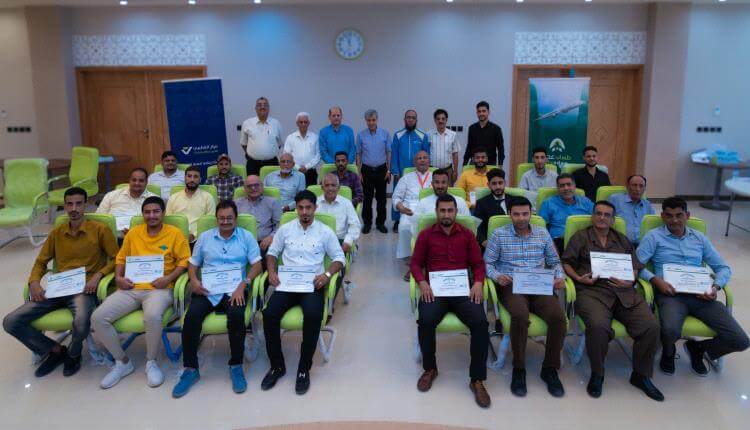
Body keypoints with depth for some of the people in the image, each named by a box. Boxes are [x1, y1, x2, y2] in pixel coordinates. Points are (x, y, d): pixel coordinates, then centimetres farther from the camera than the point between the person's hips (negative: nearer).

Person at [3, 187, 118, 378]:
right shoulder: (56, 233, 16)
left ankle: (73, 353, 1)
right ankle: (55, 350, 9)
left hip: (84, 289, -5)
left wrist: (98, 275, -15)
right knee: (11, 322, -11)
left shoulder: (100, 230, 2)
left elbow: (116, 259, 2)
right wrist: (34, 282, 1)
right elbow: (41, 261, 21)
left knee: (81, 323, -36)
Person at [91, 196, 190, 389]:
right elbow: (121, 258, 22)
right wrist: (118, 277, 3)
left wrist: (169, 278, -13)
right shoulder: (133, 233, 16)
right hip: (131, 288, 5)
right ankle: (123, 362, 3)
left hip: (159, 289, -4)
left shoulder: (174, 233, 4)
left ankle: (151, 362, -9)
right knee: (98, 317, -17)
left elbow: (184, 260, 1)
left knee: (153, 316, -38)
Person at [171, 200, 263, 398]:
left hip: (234, 290, -2)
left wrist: (243, 285, -15)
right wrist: (194, 280, -5)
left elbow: (257, 265, 1)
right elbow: (193, 263, 18)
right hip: (207, 290, 2)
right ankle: (190, 368, -12)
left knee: (236, 314, -34)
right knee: (192, 316, -27)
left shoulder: (247, 237, 9)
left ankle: (236, 366, -14)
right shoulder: (205, 237, 17)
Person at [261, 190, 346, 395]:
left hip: (313, 284, -2)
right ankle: (277, 365, -6)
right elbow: (272, 252, 18)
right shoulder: (285, 229, 11)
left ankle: (304, 368, -14)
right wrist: (272, 272, -2)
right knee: (269, 313, -26)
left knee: (313, 316, -33)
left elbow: (339, 258, 7)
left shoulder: (325, 232, 5)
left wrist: (327, 274, -12)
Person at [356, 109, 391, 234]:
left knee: (381, 198, 5)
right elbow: (358, 154, 4)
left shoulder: (385, 133, 1)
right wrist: (359, 172, -1)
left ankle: (380, 223, 16)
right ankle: (367, 223, 15)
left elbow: (388, 152, 4)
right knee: (367, 198, 4)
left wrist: (388, 170, -1)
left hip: (381, 169, 0)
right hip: (367, 170, 0)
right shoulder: (361, 135, 1)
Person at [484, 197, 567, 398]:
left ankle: (550, 369, -6)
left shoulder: (543, 234, 16)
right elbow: (487, 263, 5)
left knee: (558, 316, -27)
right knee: (520, 315, -36)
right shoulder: (499, 234, 7)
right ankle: (518, 369, -15)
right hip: (511, 285, -3)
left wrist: (560, 277, -1)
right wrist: (497, 276, -15)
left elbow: (554, 262, 20)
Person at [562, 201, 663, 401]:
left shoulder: (623, 240, 25)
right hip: (591, 290, -4)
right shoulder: (580, 237, 15)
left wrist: (629, 281, -1)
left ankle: (641, 375, 2)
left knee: (651, 326, -20)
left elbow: (635, 268, 20)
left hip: (624, 292, 4)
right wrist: (578, 278, -8)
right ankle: (597, 374, -9)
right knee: (598, 326, -34)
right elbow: (566, 263, 10)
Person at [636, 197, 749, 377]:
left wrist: (715, 286, -2)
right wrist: (655, 280, -20)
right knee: (670, 330, -36)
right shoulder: (654, 236, 6)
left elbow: (723, 268, 18)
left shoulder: (699, 238, 19)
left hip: (700, 294, 4)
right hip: (670, 293, -4)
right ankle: (668, 353, 4)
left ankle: (698, 349, 20)